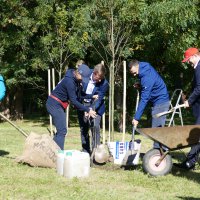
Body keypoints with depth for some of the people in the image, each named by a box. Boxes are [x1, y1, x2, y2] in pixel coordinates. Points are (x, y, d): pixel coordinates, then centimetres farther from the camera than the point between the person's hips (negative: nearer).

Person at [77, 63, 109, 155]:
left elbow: (99, 99, -22)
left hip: (95, 106, -3)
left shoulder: (104, 83, -21)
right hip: (82, 104, 3)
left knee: (95, 127, -16)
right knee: (83, 129, 6)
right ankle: (85, 151, 14)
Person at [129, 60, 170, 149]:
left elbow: (144, 99, -29)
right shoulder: (147, 68, 1)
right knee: (158, 127, 11)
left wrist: (136, 118, -29)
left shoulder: (147, 78, -27)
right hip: (160, 101, 10)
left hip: (160, 102, -10)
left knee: (157, 128, -11)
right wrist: (140, 85, 2)